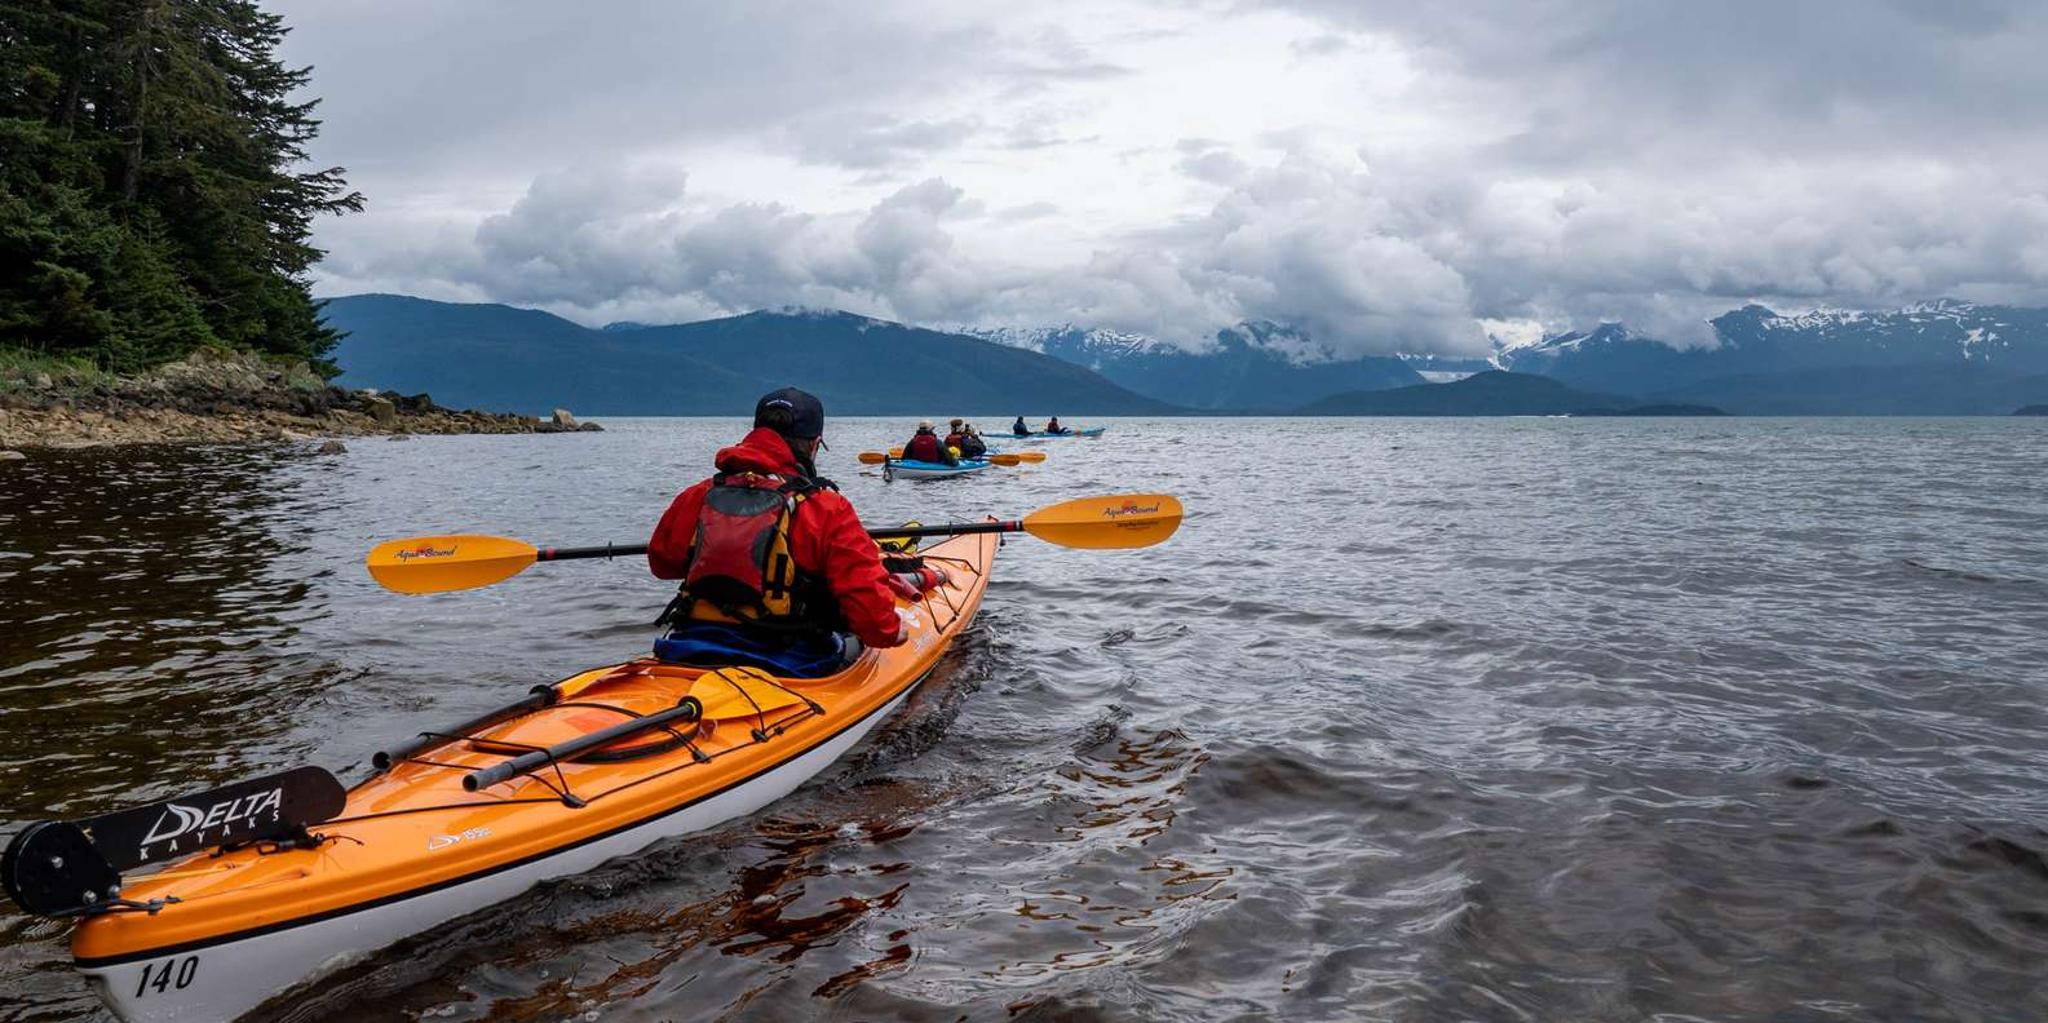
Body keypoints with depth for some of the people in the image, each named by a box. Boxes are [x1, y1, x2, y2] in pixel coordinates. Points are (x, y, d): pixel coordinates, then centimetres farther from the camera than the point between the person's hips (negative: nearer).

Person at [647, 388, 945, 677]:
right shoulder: (827, 510, -13)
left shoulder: (698, 497, 1)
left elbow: (662, 562, 21)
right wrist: (890, 630, 8)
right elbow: (876, 623, -16)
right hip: (788, 667, -4)